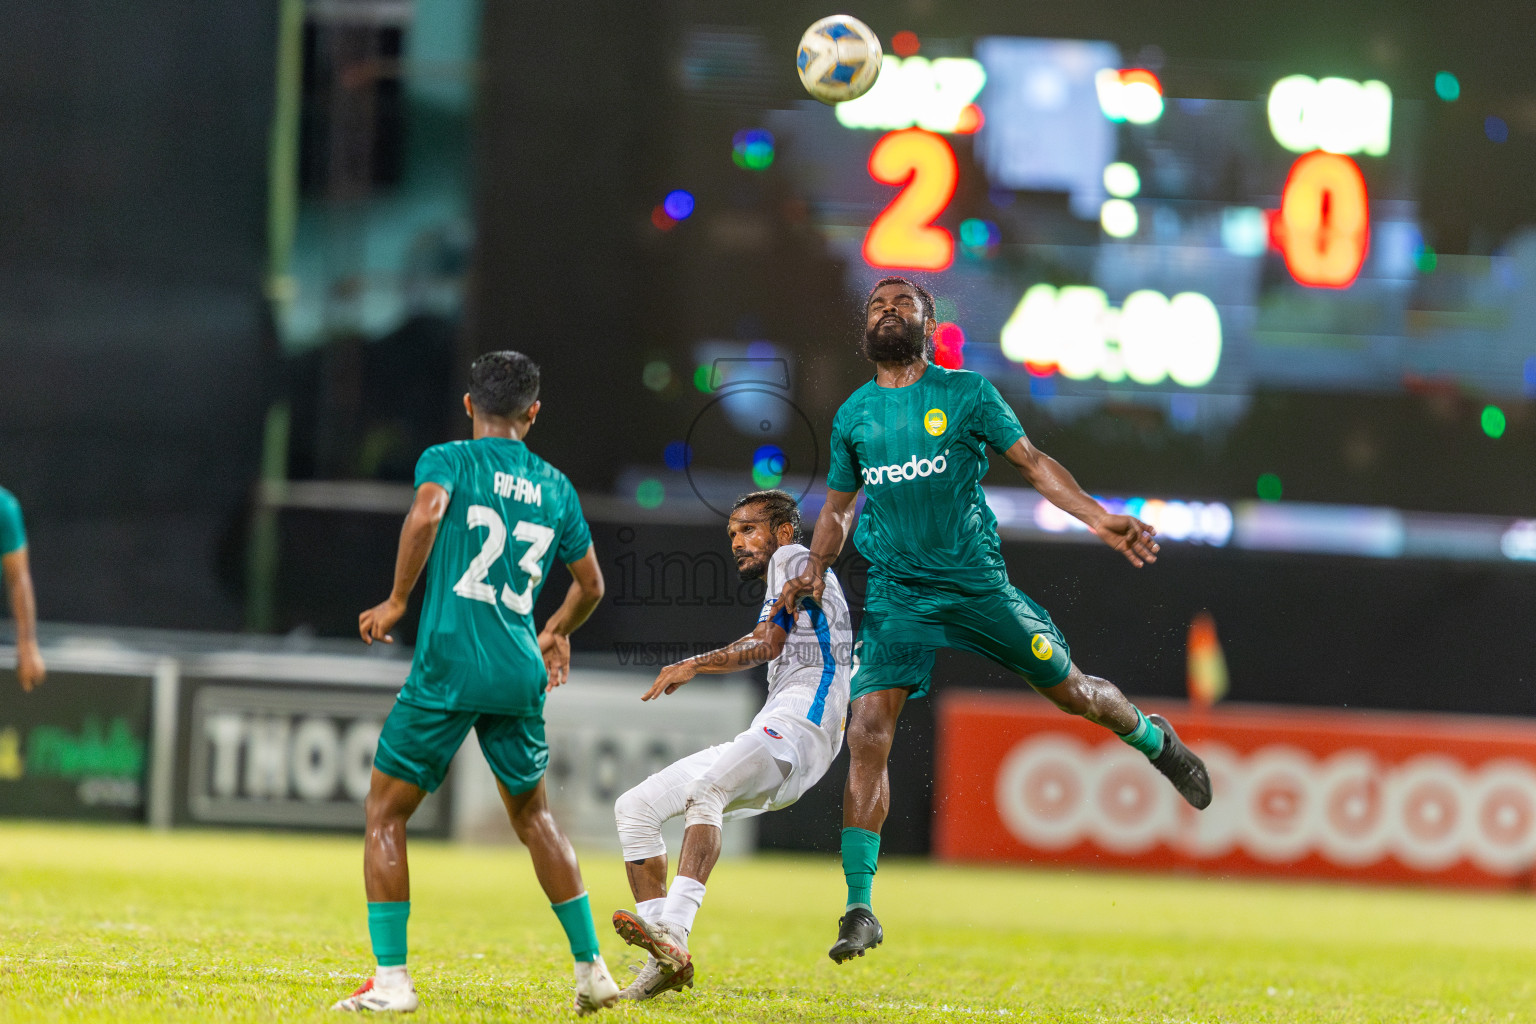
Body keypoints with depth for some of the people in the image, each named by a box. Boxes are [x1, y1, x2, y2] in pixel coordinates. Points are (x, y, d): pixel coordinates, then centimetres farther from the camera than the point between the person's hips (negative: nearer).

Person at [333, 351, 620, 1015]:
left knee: (385, 816, 6)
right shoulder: (555, 487, 15)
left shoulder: (448, 460, 2)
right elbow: (590, 585, 24)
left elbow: (427, 512, -21)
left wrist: (397, 601, -11)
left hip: (447, 667, -4)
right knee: (532, 813, 23)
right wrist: (556, 633, 44)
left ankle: (390, 979, -3)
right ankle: (591, 967, 20)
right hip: (520, 675, 4)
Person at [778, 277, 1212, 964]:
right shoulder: (853, 416, 9)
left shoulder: (965, 393, 0)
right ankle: (859, 911, -9)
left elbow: (1031, 461, -1)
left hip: (976, 580, -1)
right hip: (896, 594, 1)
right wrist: (814, 571, 3)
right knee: (866, 733, -13)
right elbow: (838, 506, 20)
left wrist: (1098, 519, -14)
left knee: (1071, 690, 8)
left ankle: (1153, 739, 45)